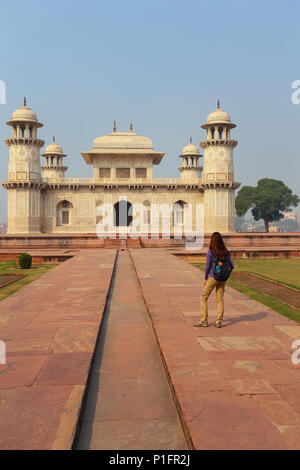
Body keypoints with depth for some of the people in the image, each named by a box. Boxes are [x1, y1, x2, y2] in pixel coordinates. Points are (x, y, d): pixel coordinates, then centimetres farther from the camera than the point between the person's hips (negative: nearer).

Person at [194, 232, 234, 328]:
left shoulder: (210, 251, -13)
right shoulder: (226, 252, 0)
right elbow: (231, 266, 2)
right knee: (220, 299, 13)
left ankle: (204, 321, 9)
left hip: (212, 278, -4)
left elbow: (208, 266, -11)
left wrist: (206, 278, 0)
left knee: (203, 298, 9)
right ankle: (219, 321, 12)